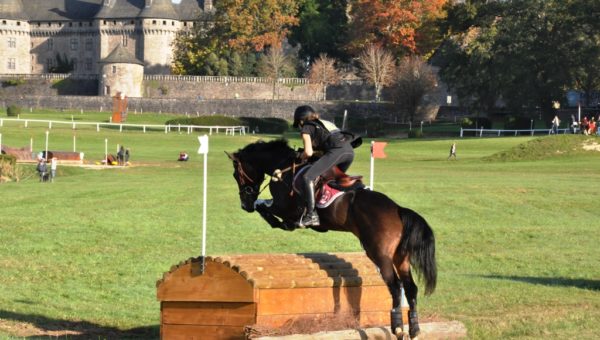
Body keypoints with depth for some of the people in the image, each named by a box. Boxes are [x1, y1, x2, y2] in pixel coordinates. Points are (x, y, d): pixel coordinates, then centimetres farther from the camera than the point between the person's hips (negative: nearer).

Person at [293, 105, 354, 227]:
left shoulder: (306, 128, 13)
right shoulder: (325, 123, 35)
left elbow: (309, 152, 2)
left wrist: (301, 156, 22)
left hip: (336, 151, -8)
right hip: (349, 150, 8)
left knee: (308, 177, -9)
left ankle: (311, 214, -19)